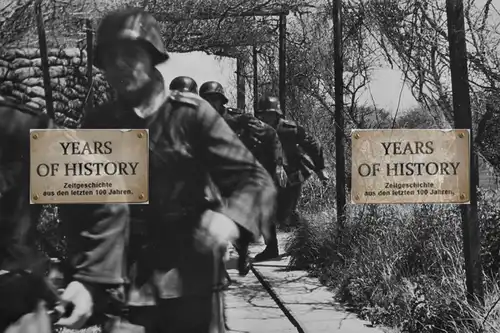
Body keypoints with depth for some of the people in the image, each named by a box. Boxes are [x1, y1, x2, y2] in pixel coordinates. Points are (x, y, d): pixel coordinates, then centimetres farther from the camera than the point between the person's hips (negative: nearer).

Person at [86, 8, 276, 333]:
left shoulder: (191, 113, -6)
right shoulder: (96, 124, 5)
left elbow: (255, 180, -9)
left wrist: (230, 217, -29)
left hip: (188, 283, -3)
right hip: (119, 286, 3)